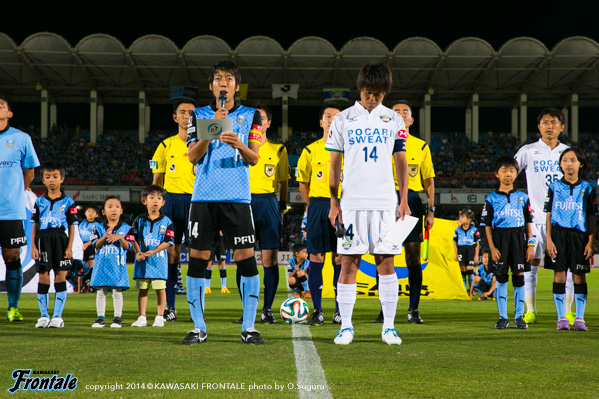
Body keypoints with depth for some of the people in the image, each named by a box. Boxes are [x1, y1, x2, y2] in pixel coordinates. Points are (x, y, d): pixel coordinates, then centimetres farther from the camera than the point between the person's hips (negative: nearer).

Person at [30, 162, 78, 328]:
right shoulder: (39, 202, 10)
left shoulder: (68, 202, 4)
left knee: (61, 276, -3)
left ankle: (57, 316, 1)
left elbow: (72, 226, 3)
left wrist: (69, 247, -5)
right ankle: (44, 316, 8)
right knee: (43, 276, 1)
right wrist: (33, 247, 1)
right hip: (43, 240, 2)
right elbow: (35, 225, 10)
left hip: (61, 239, -2)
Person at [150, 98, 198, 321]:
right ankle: (169, 307, 3)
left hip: (197, 201, -1)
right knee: (171, 253, -2)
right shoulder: (166, 146, 9)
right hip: (171, 200, 1)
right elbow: (156, 181, 11)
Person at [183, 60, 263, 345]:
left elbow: (254, 158, 2)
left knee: (246, 258, -6)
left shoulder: (250, 116, 9)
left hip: (237, 197, -1)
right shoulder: (199, 116, 10)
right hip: (204, 196, 1)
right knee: (197, 258, -2)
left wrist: (239, 145, -19)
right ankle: (198, 327, 6)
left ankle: (248, 327, 1)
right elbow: (193, 156, -1)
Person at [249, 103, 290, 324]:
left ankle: (267, 309, 1)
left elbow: (283, 182, 15)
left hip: (268, 203, 0)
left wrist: (282, 207, 9)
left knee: (269, 258, -4)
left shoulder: (278, 149, 10)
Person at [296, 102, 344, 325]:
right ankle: (317, 311, 3)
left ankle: (339, 311, 5)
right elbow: (302, 182, 13)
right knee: (315, 258, -2)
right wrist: (314, 206, 6)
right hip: (317, 206, 1)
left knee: (340, 259, -1)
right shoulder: (310, 150, 8)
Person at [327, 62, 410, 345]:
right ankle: (346, 326, 3)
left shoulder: (394, 120, 9)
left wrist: (404, 200, 4)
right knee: (349, 263, -2)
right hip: (351, 203, -1)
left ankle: (389, 327, 4)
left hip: (385, 202, 1)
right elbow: (335, 164, 8)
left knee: (386, 263, -1)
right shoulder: (343, 120, 7)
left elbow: (401, 162, 11)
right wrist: (333, 203, 2)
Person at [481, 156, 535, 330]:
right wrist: (492, 247, -7)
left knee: (519, 276, 0)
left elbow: (528, 223, 10)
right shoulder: (491, 199, 4)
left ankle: (519, 316, 8)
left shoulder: (522, 198, 9)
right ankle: (503, 317, 8)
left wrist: (531, 245, 2)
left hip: (519, 238, 1)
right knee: (501, 277, 0)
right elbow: (487, 225, 1)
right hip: (500, 238, -1)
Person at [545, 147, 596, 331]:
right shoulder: (555, 187, 6)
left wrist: (591, 242, -1)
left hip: (580, 235, 0)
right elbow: (549, 215, 6)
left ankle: (579, 318, 4)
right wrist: (549, 239, -3)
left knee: (580, 276, -1)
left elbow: (591, 218, 7)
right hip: (558, 234, 0)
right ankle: (561, 318, 4)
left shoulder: (587, 189, 6)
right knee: (559, 274, -2)